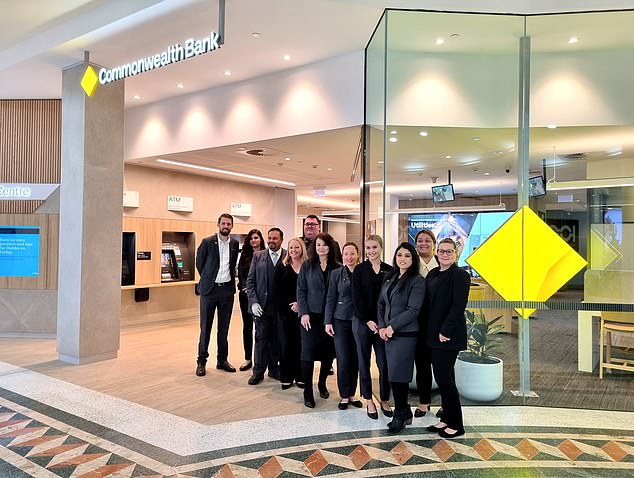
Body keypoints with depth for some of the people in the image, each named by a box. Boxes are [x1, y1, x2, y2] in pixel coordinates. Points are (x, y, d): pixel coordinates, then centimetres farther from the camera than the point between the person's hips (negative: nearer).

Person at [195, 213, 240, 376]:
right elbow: (199, 263, 5)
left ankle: (222, 360, 21)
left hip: (227, 289, 3)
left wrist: (230, 279, 12)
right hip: (209, 289, -3)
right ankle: (201, 361, 14)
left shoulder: (235, 244, 6)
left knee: (224, 327, 11)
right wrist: (208, 279, 10)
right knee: (205, 327, 3)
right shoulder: (207, 242, -5)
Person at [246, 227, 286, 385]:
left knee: (276, 339, 9)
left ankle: (274, 369, 24)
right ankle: (258, 371, 16)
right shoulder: (258, 256, 5)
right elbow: (250, 281, 4)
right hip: (261, 306, 1)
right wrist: (253, 302, -6)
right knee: (261, 338, 5)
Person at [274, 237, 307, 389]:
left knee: (301, 343, 3)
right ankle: (286, 377, 14)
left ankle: (300, 376, 15)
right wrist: (290, 305, -9)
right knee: (286, 344, 3)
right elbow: (277, 290, 0)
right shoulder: (282, 267, 6)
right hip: (285, 311, 1)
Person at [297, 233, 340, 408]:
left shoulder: (337, 268, 3)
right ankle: (308, 391, 10)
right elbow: (301, 291, 2)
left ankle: (322, 383, 30)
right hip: (311, 315, -1)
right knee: (308, 352, -2)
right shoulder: (307, 266, 4)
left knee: (329, 352, 7)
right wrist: (303, 313, -9)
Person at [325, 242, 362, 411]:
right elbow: (330, 299, 2)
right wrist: (328, 321, -2)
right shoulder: (336, 273, 2)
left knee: (355, 360, 7)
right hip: (341, 321, -1)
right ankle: (344, 395, 15)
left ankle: (352, 394, 23)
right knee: (343, 360, -1)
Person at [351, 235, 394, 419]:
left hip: (383, 323, 1)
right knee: (364, 362, 7)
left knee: (384, 363, 3)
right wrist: (367, 321, -10)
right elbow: (356, 298, -4)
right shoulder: (359, 270, 0)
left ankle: (385, 400, 20)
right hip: (362, 322, -1)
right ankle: (369, 401, 20)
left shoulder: (390, 270, 5)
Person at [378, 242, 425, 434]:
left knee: (397, 374, -3)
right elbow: (381, 304, 12)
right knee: (396, 374, 10)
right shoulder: (389, 278, 11)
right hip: (388, 333, 6)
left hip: (405, 334, -6)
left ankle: (400, 415, 15)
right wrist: (382, 326, -1)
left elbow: (413, 310, -14)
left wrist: (391, 326, -14)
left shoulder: (417, 280, -8)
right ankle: (404, 411, 25)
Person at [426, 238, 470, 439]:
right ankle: (446, 419, 26)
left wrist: (445, 331, -18)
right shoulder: (433, 274, 13)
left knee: (444, 377, -4)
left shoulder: (460, 275, -10)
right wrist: (429, 331, 8)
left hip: (448, 336, -8)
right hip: (434, 334, 8)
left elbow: (458, 306, -17)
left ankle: (456, 424, 11)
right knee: (443, 377, 14)